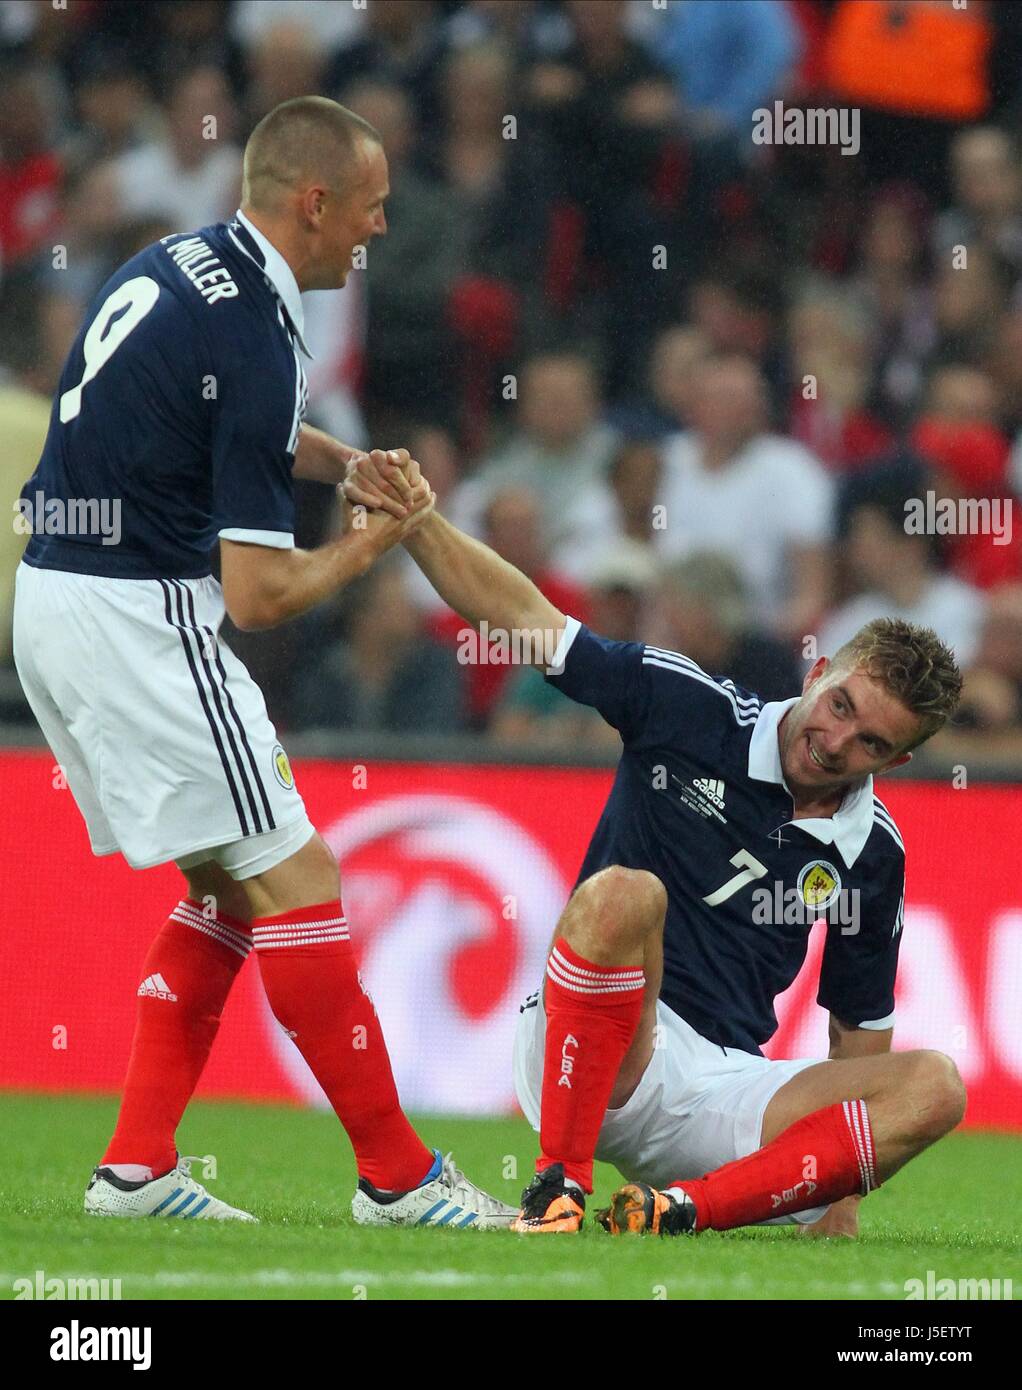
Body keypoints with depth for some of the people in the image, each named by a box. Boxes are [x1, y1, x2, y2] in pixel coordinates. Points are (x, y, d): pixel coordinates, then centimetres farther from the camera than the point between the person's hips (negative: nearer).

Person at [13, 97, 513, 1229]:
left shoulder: (174, 264, 9)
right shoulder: (253, 337, -19)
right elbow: (258, 595, -18)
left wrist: (350, 465, 16)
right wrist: (368, 544, 0)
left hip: (52, 597, 10)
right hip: (139, 617, -10)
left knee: (226, 886, 15)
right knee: (293, 881, -4)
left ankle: (135, 1166, 10)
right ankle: (396, 1178, -1)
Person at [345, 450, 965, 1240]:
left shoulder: (873, 852, 9)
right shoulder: (692, 707, 0)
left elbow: (859, 1027, 17)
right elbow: (521, 613, -2)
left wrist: (840, 1199, 10)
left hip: (719, 1090, 3)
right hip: (585, 1050, -3)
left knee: (935, 1087, -20)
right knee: (624, 892, -36)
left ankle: (682, 1208, -28)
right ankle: (559, 1184, -28)